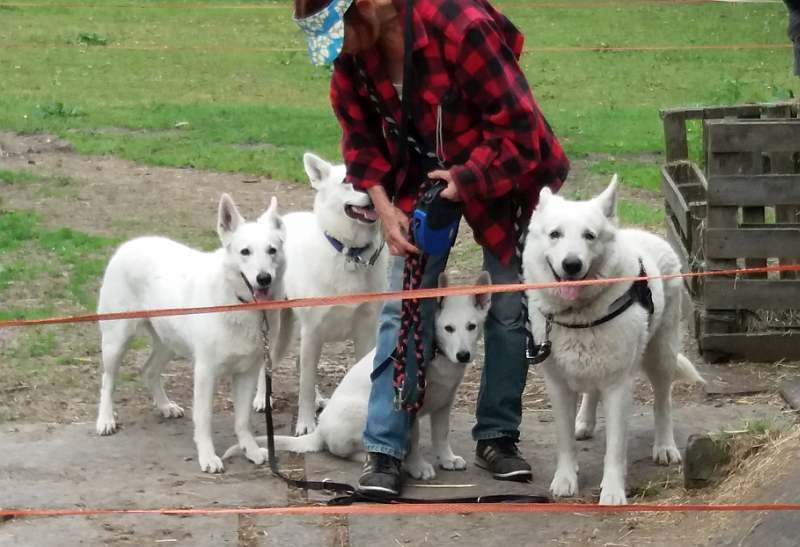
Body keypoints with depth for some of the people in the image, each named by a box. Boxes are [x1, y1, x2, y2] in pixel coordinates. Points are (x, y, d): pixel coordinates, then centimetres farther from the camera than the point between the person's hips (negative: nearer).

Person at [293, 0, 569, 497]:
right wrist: (384, 206, -14)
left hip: (501, 173, -3)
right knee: (405, 308, -6)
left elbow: (518, 126, -27)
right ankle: (385, 451, -5)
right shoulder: (350, 57, -14)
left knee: (511, 307, 3)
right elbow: (361, 139, -1)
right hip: (420, 178, 4)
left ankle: (498, 436, 19)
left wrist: (465, 180, -27)